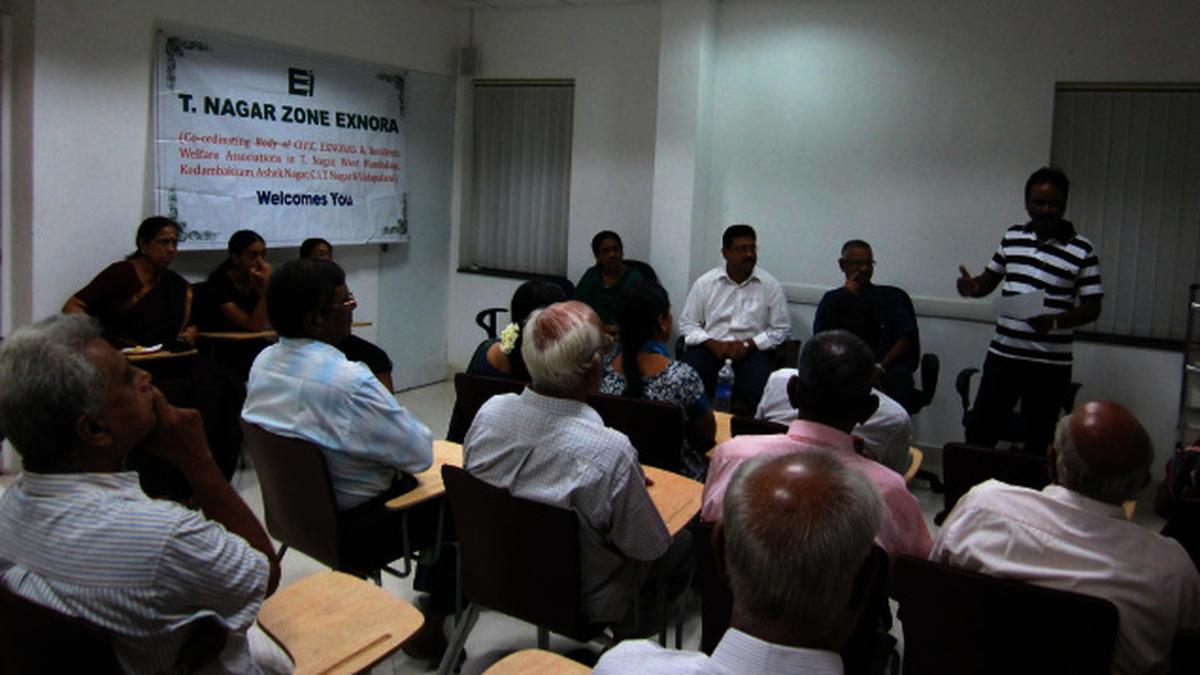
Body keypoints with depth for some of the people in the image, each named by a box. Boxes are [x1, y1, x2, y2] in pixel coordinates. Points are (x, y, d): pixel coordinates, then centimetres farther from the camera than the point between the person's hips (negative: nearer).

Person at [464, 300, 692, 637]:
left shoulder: (489, 412, -18)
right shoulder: (610, 452, -36)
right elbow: (650, 548, -20)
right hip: (578, 601, -6)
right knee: (684, 543, 22)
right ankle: (633, 636, 38)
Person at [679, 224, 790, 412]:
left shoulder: (770, 285, 5)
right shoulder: (705, 283, 6)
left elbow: (780, 328, 6)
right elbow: (687, 323, 7)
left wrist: (748, 344, -9)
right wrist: (714, 344, -9)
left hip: (750, 351, 0)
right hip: (709, 347, 1)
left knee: (756, 389, -32)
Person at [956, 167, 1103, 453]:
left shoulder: (1082, 250, -4)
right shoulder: (1012, 237, 8)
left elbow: (1092, 307, -4)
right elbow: (990, 279, 18)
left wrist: (1055, 322, -22)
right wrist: (972, 287, -6)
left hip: (1050, 364, -3)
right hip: (1003, 354, 4)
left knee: (1038, 443, 5)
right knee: (978, 433, 4)